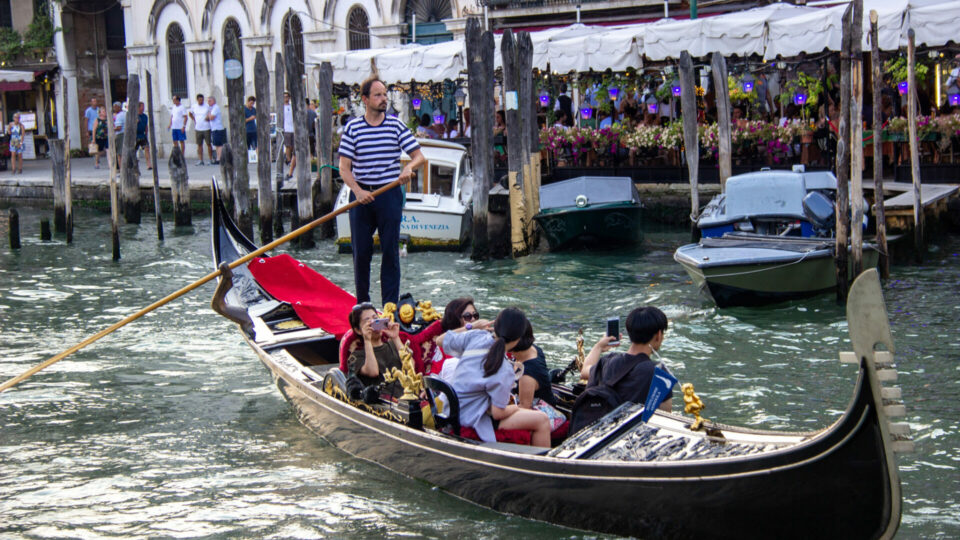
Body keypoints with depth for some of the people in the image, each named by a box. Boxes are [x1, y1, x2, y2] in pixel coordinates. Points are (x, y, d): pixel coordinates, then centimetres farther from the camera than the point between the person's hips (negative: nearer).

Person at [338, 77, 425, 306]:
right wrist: (358, 191, -18)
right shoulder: (353, 128, 1)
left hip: (390, 195, 0)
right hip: (361, 196, 0)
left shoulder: (396, 125, 3)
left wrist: (409, 167, -20)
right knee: (361, 251, 5)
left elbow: (419, 156, 3)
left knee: (390, 251, 0)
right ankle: (362, 304, 17)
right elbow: (344, 168, -2)